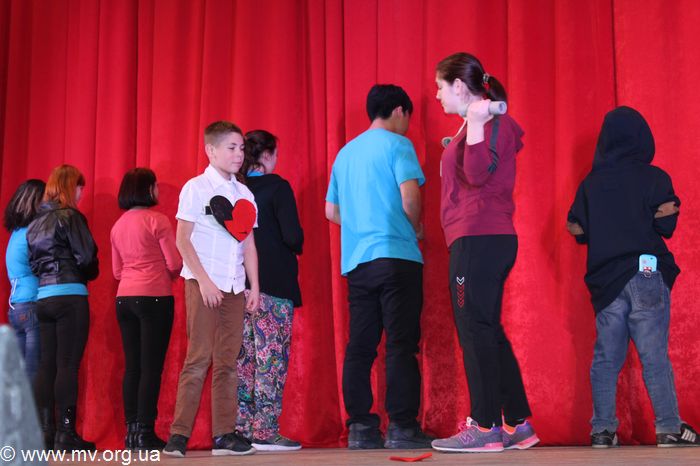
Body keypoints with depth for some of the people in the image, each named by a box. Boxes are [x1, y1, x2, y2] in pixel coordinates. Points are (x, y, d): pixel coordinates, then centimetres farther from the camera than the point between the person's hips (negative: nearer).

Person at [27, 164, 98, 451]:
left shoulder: (35, 223, 16)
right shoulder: (70, 217, -6)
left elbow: (33, 261, 13)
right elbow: (87, 256, -11)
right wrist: (89, 274, 8)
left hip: (42, 296, 7)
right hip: (70, 295, -7)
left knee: (46, 365, 7)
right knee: (68, 364, -7)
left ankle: (45, 431, 8)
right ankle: (66, 433, -7)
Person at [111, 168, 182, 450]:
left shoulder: (118, 226, 13)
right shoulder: (157, 220, -7)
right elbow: (175, 263, -7)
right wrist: (169, 275, 13)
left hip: (124, 298, 6)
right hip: (154, 297, -6)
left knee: (132, 366, 8)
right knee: (151, 367, -4)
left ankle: (131, 431, 9)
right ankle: (145, 432, -6)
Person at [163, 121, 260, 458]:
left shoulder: (244, 194, 15)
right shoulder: (196, 188, -2)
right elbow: (182, 240, -7)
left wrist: (254, 285, 8)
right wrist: (203, 280, -14)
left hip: (234, 288, 5)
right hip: (203, 285, -5)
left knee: (227, 361, 3)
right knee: (199, 359, -9)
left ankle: (224, 435, 6)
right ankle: (178, 435, -6)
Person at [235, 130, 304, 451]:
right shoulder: (277, 186, -7)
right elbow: (293, 236, -13)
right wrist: (296, 249, 7)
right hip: (274, 283, -6)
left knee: (245, 357, 10)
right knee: (272, 357, -3)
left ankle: (243, 430, 11)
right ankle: (266, 432, -4)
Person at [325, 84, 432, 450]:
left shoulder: (346, 152, 19)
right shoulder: (397, 144, -1)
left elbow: (331, 210, 20)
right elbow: (410, 198, -14)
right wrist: (416, 228, 3)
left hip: (356, 262, 6)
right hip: (396, 256, -6)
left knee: (359, 346, 5)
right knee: (401, 344, -5)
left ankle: (360, 428, 5)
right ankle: (402, 427, -7)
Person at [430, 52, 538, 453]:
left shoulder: (491, 121, -9)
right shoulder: (480, 124, 20)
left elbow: (478, 174, -22)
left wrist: (475, 121, -24)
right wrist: (458, 148, 24)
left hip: (480, 239, -11)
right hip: (484, 240, 11)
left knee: (475, 330, -9)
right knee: (487, 331, 11)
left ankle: (485, 427, -6)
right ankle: (517, 424, 14)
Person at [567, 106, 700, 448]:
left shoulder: (591, 183, 5)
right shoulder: (654, 178, -4)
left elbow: (578, 230, 4)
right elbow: (667, 226, -7)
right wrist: (647, 220, 11)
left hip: (604, 277, 3)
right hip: (646, 272, -3)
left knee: (606, 356, 6)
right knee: (655, 355, -1)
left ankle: (602, 429, 6)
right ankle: (669, 428, 1)